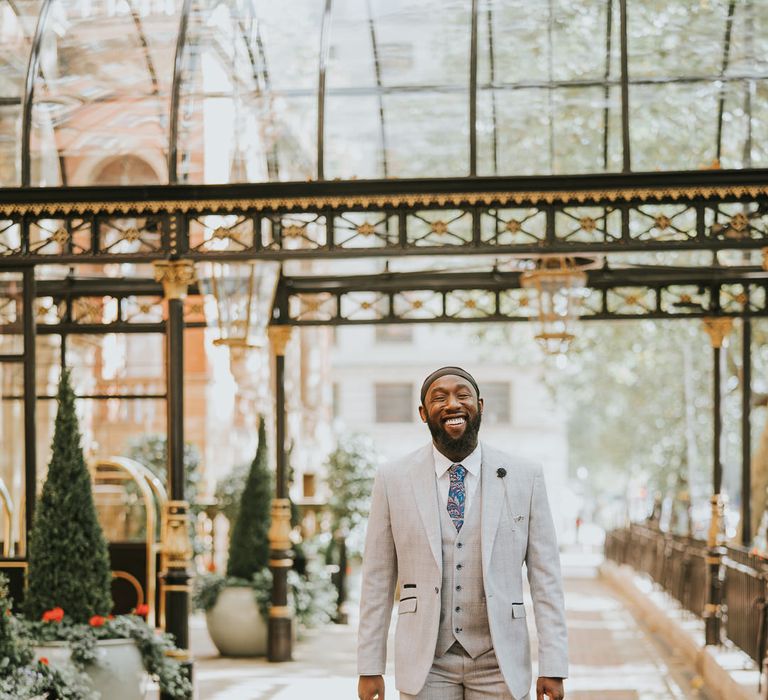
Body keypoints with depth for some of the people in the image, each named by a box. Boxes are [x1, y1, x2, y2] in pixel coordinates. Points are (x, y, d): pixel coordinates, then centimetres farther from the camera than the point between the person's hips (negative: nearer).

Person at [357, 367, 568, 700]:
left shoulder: (525, 477, 0)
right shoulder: (393, 479, 1)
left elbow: (545, 576, 0)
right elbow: (378, 579, 3)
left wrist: (553, 668, -6)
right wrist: (369, 668, 0)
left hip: (499, 664, 0)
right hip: (426, 664, 0)